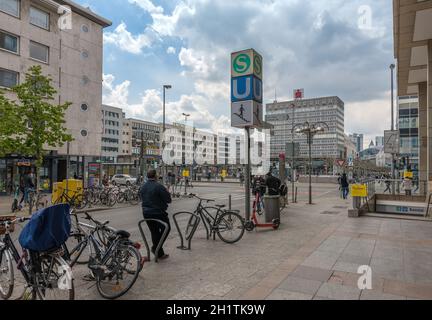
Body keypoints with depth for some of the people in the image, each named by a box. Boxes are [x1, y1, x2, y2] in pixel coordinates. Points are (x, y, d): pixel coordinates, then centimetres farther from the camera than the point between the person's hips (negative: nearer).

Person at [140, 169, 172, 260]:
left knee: (154, 232, 15)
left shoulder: (142, 187, 8)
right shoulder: (159, 186, -17)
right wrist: (167, 192, 5)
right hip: (158, 213, -7)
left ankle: (160, 254, 20)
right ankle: (155, 247, 3)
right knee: (166, 228, 13)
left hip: (146, 213, 7)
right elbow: (168, 200, -14)